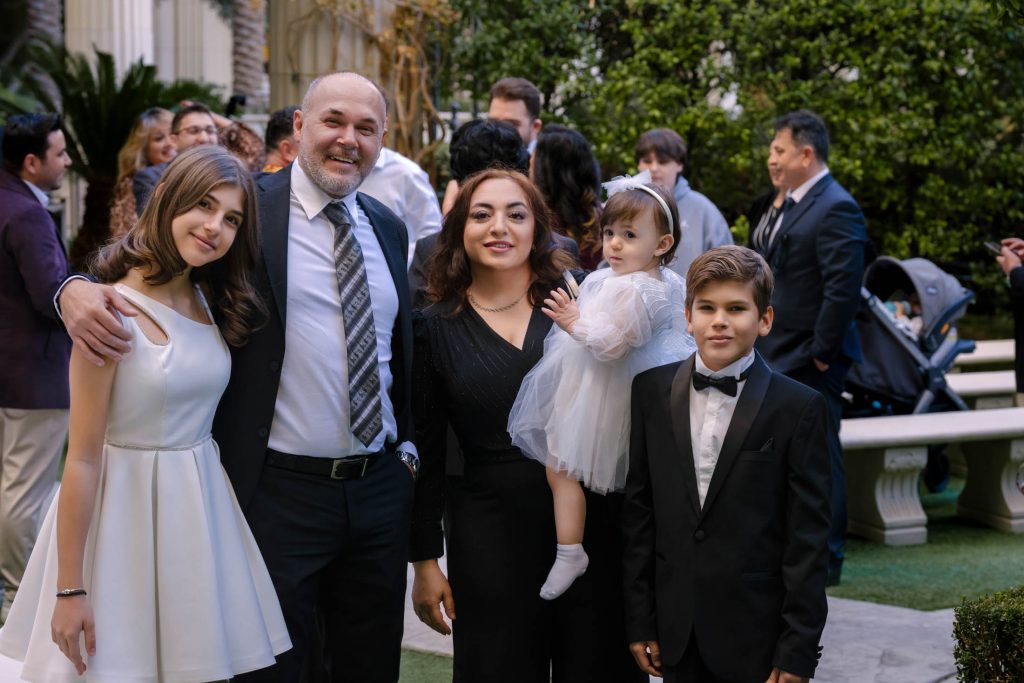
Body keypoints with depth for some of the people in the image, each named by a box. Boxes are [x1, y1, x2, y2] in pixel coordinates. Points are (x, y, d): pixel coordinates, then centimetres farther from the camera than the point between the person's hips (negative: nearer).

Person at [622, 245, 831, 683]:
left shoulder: (799, 408, -7)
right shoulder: (652, 390, 3)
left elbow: (808, 538, -7)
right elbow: (638, 509, 6)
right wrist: (639, 620, 4)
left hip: (757, 636, -3)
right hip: (677, 629, 3)